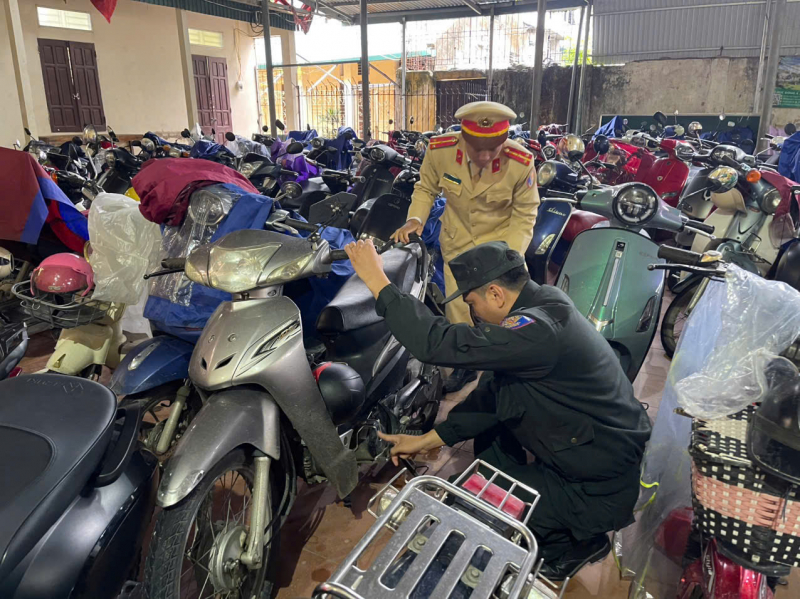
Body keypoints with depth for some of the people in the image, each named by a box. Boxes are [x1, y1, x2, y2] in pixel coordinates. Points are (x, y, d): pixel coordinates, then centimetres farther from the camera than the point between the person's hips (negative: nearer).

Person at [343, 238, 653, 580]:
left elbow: (441, 344, -36)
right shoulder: (543, 308, 0)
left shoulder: (539, 329, -31)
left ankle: (574, 545, 14)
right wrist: (427, 441, 1)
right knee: (490, 412, 10)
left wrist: (377, 282, -28)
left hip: (601, 490, -9)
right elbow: (490, 393, 2)